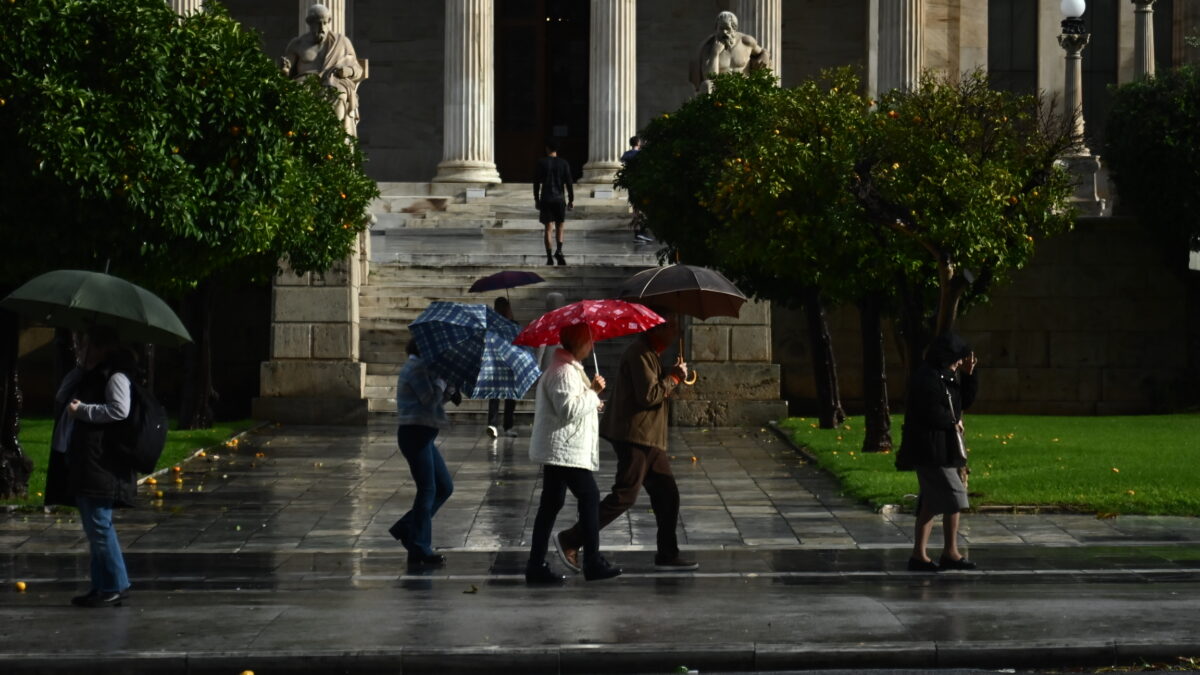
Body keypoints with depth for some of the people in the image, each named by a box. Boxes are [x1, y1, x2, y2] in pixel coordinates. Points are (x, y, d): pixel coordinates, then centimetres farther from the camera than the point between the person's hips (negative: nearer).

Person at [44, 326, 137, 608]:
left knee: (99, 525, -8)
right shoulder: (84, 376, 19)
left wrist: (82, 410, -16)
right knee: (95, 526, 13)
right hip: (80, 463, 10)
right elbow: (62, 399, 22)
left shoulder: (114, 376, -11)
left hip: (101, 466, -10)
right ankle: (102, 585, 19)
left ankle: (115, 587, -2)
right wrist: (78, 369, 9)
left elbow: (119, 410, -22)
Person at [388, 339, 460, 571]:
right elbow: (430, 400, -20)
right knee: (427, 490, -7)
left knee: (445, 487, 13)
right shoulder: (416, 367, -13)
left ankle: (406, 528, 18)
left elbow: (433, 400, 18)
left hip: (423, 436, 10)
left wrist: (450, 393, 3)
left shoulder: (421, 367, 18)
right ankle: (419, 552, -2)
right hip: (415, 433, -10)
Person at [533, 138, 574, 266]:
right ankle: (559, 250, -12)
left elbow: (536, 183, 0)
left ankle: (549, 257, -3)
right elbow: (568, 183, -1)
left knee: (548, 228, 2)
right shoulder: (563, 163, 1)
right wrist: (571, 200, 5)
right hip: (560, 198, 1)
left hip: (545, 199, -1)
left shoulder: (541, 163, -1)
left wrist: (536, 199, 8)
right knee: (559, 227, 11)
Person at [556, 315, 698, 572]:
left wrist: (672, 376, 4)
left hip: (649, 438, 11)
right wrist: (673, 378, -9)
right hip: (634, 436, -11)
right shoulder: (640, 354, -15)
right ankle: (571, 540, -5)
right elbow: (649, 395, -22)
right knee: (624, 495, -11)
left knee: (667, 494, 9)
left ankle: (667, 555, 14)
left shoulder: (651, 355, 20)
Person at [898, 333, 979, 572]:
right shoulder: (928, 379, -17)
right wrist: (954, 422, -6)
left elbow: (966, 400, 19)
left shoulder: (946, 377, 14)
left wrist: (968, 374, 6)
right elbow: (933, 414, -23)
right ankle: (950, 553, 3)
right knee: (954, 497, -6)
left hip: (942, 447, 10)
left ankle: (919, 554, 11)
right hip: (931, 449, -10)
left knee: (932, 502, 10)